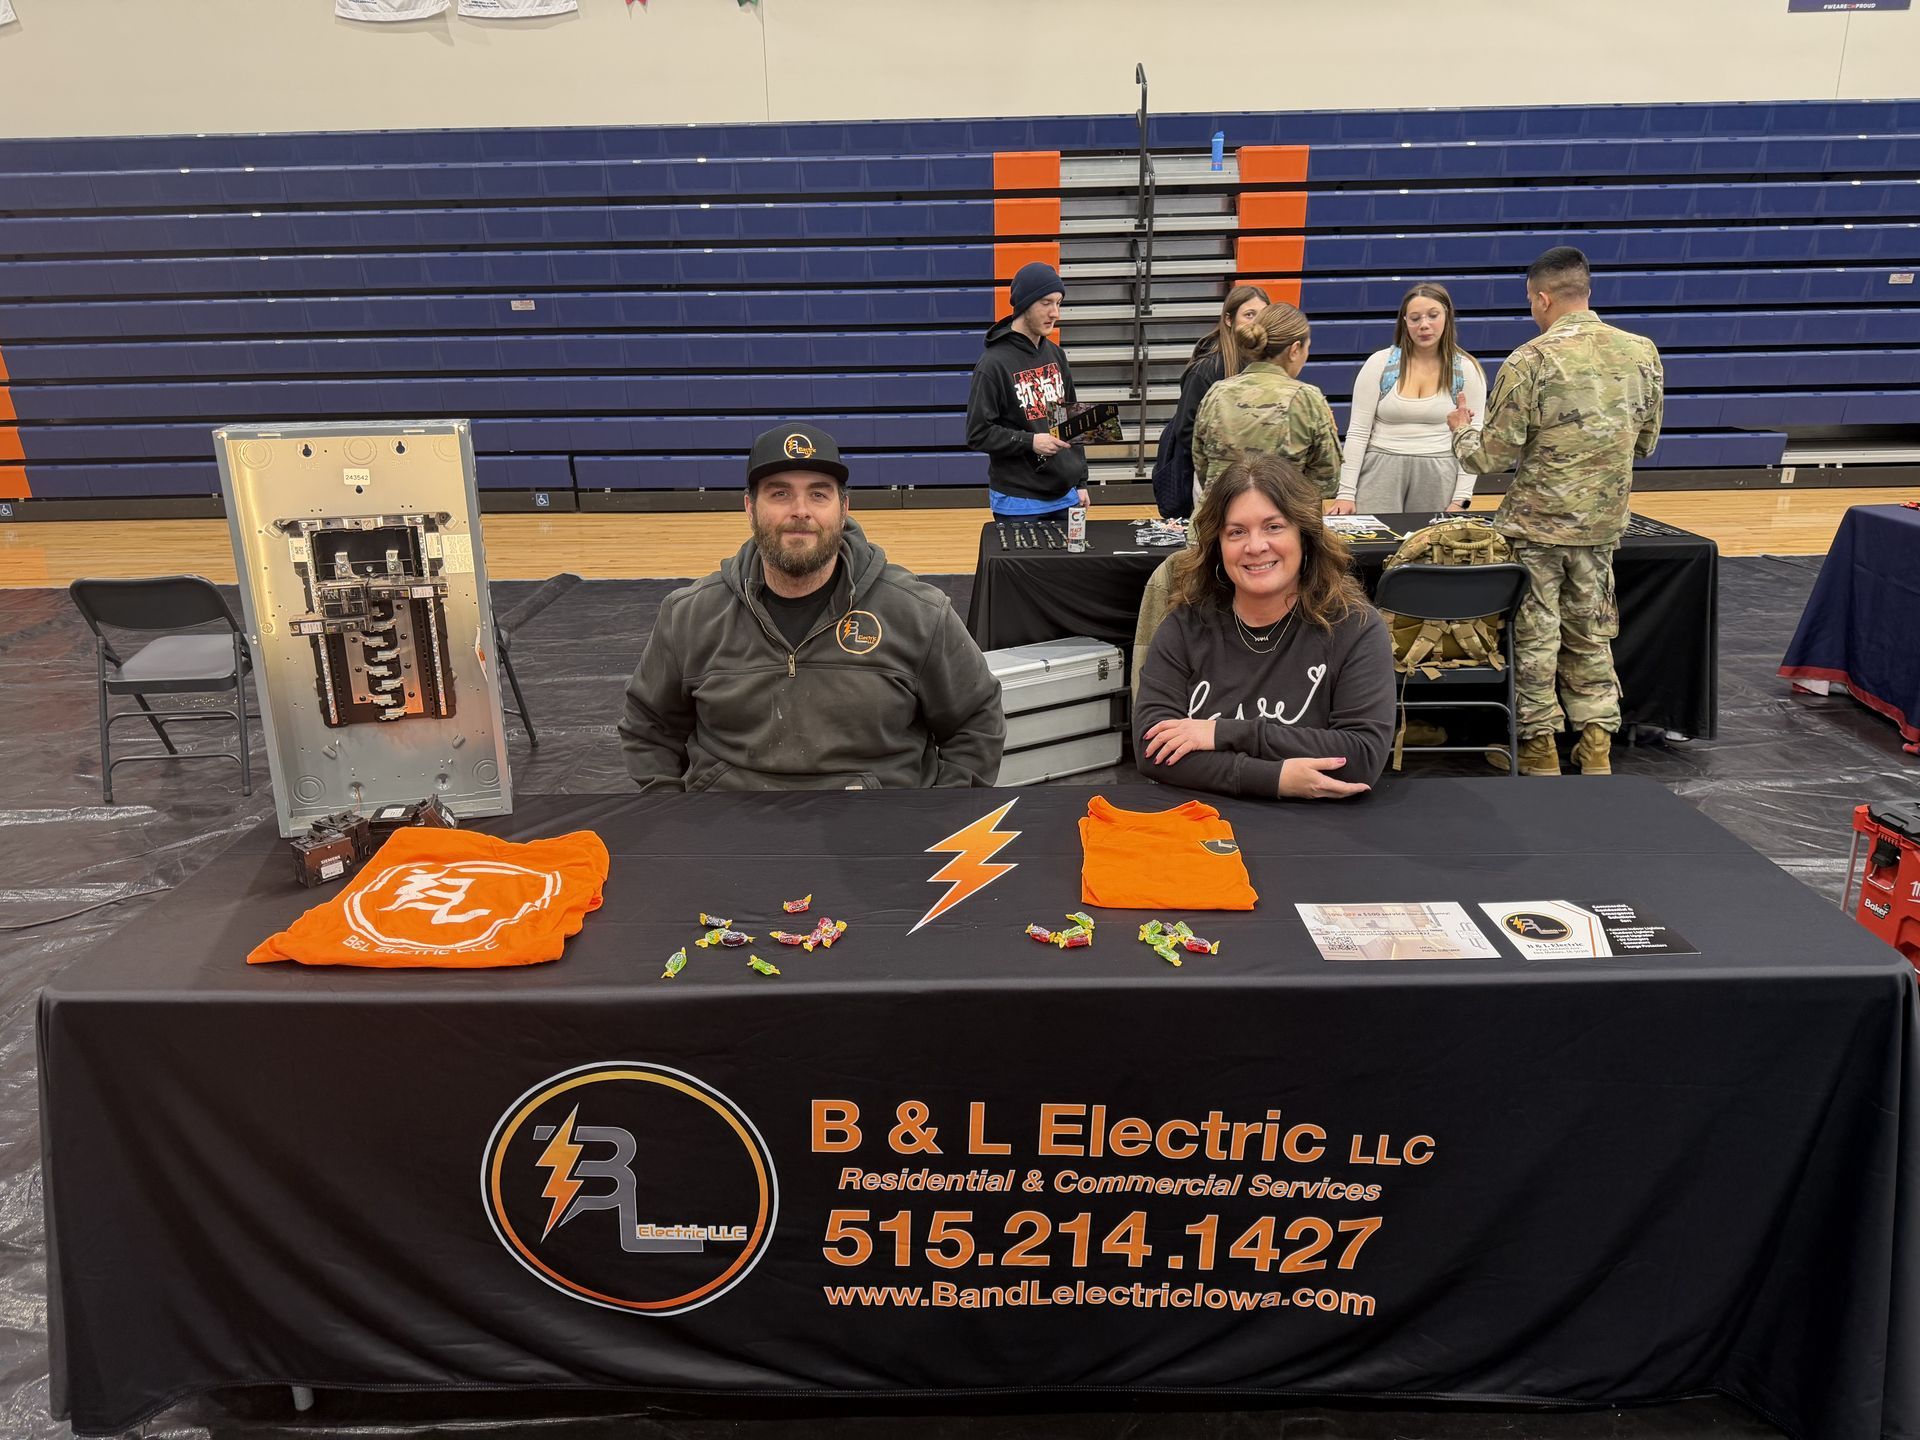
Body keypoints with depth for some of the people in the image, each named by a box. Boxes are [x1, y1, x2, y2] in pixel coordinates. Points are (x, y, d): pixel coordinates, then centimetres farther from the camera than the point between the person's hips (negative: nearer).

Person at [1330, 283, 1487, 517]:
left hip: (1439, 478, 1)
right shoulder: (1379, 363, 1)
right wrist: (1346, 493, -6)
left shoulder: (1467, 370, 3)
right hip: (1381, 471, 0)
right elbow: (1358, 432, 0)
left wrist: (1460, 500, -6)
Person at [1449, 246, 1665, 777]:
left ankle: (1539, 748, 13)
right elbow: (1645, 442, 12)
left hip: (1537, 523, -5)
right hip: (1603, 524, 5)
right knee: (1591, 635, 16)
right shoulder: (1642, 352, 3)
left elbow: (1493, 456, -11)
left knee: (1534, 636, 6)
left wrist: (1462, 430, 9)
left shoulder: (1529, 362, -14)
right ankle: (1596, 747, 21)